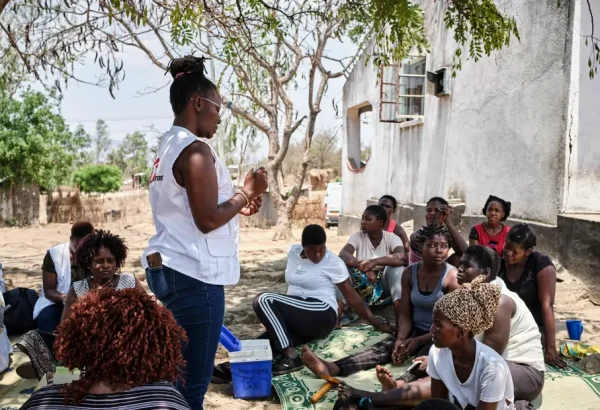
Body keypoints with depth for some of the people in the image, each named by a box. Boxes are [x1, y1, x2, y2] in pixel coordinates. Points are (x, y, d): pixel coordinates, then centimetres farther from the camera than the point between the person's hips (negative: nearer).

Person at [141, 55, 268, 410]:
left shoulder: (170, 145, 14)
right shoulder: (195, 150, -16)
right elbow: (207, 220, -20)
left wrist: (237, 206, 13)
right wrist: (247, 192, -8)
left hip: (169, 268, 10)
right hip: (193, 275, -10)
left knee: (181, 372, 21)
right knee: (193, 380, 1)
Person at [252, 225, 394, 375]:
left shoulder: (333, 262, -7)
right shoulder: (293, 251, 8)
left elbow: (352, 296, -4)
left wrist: (377, 324, -3)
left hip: (321, 316, -5)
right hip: (296, 318, 5)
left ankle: (291, 358, -31)